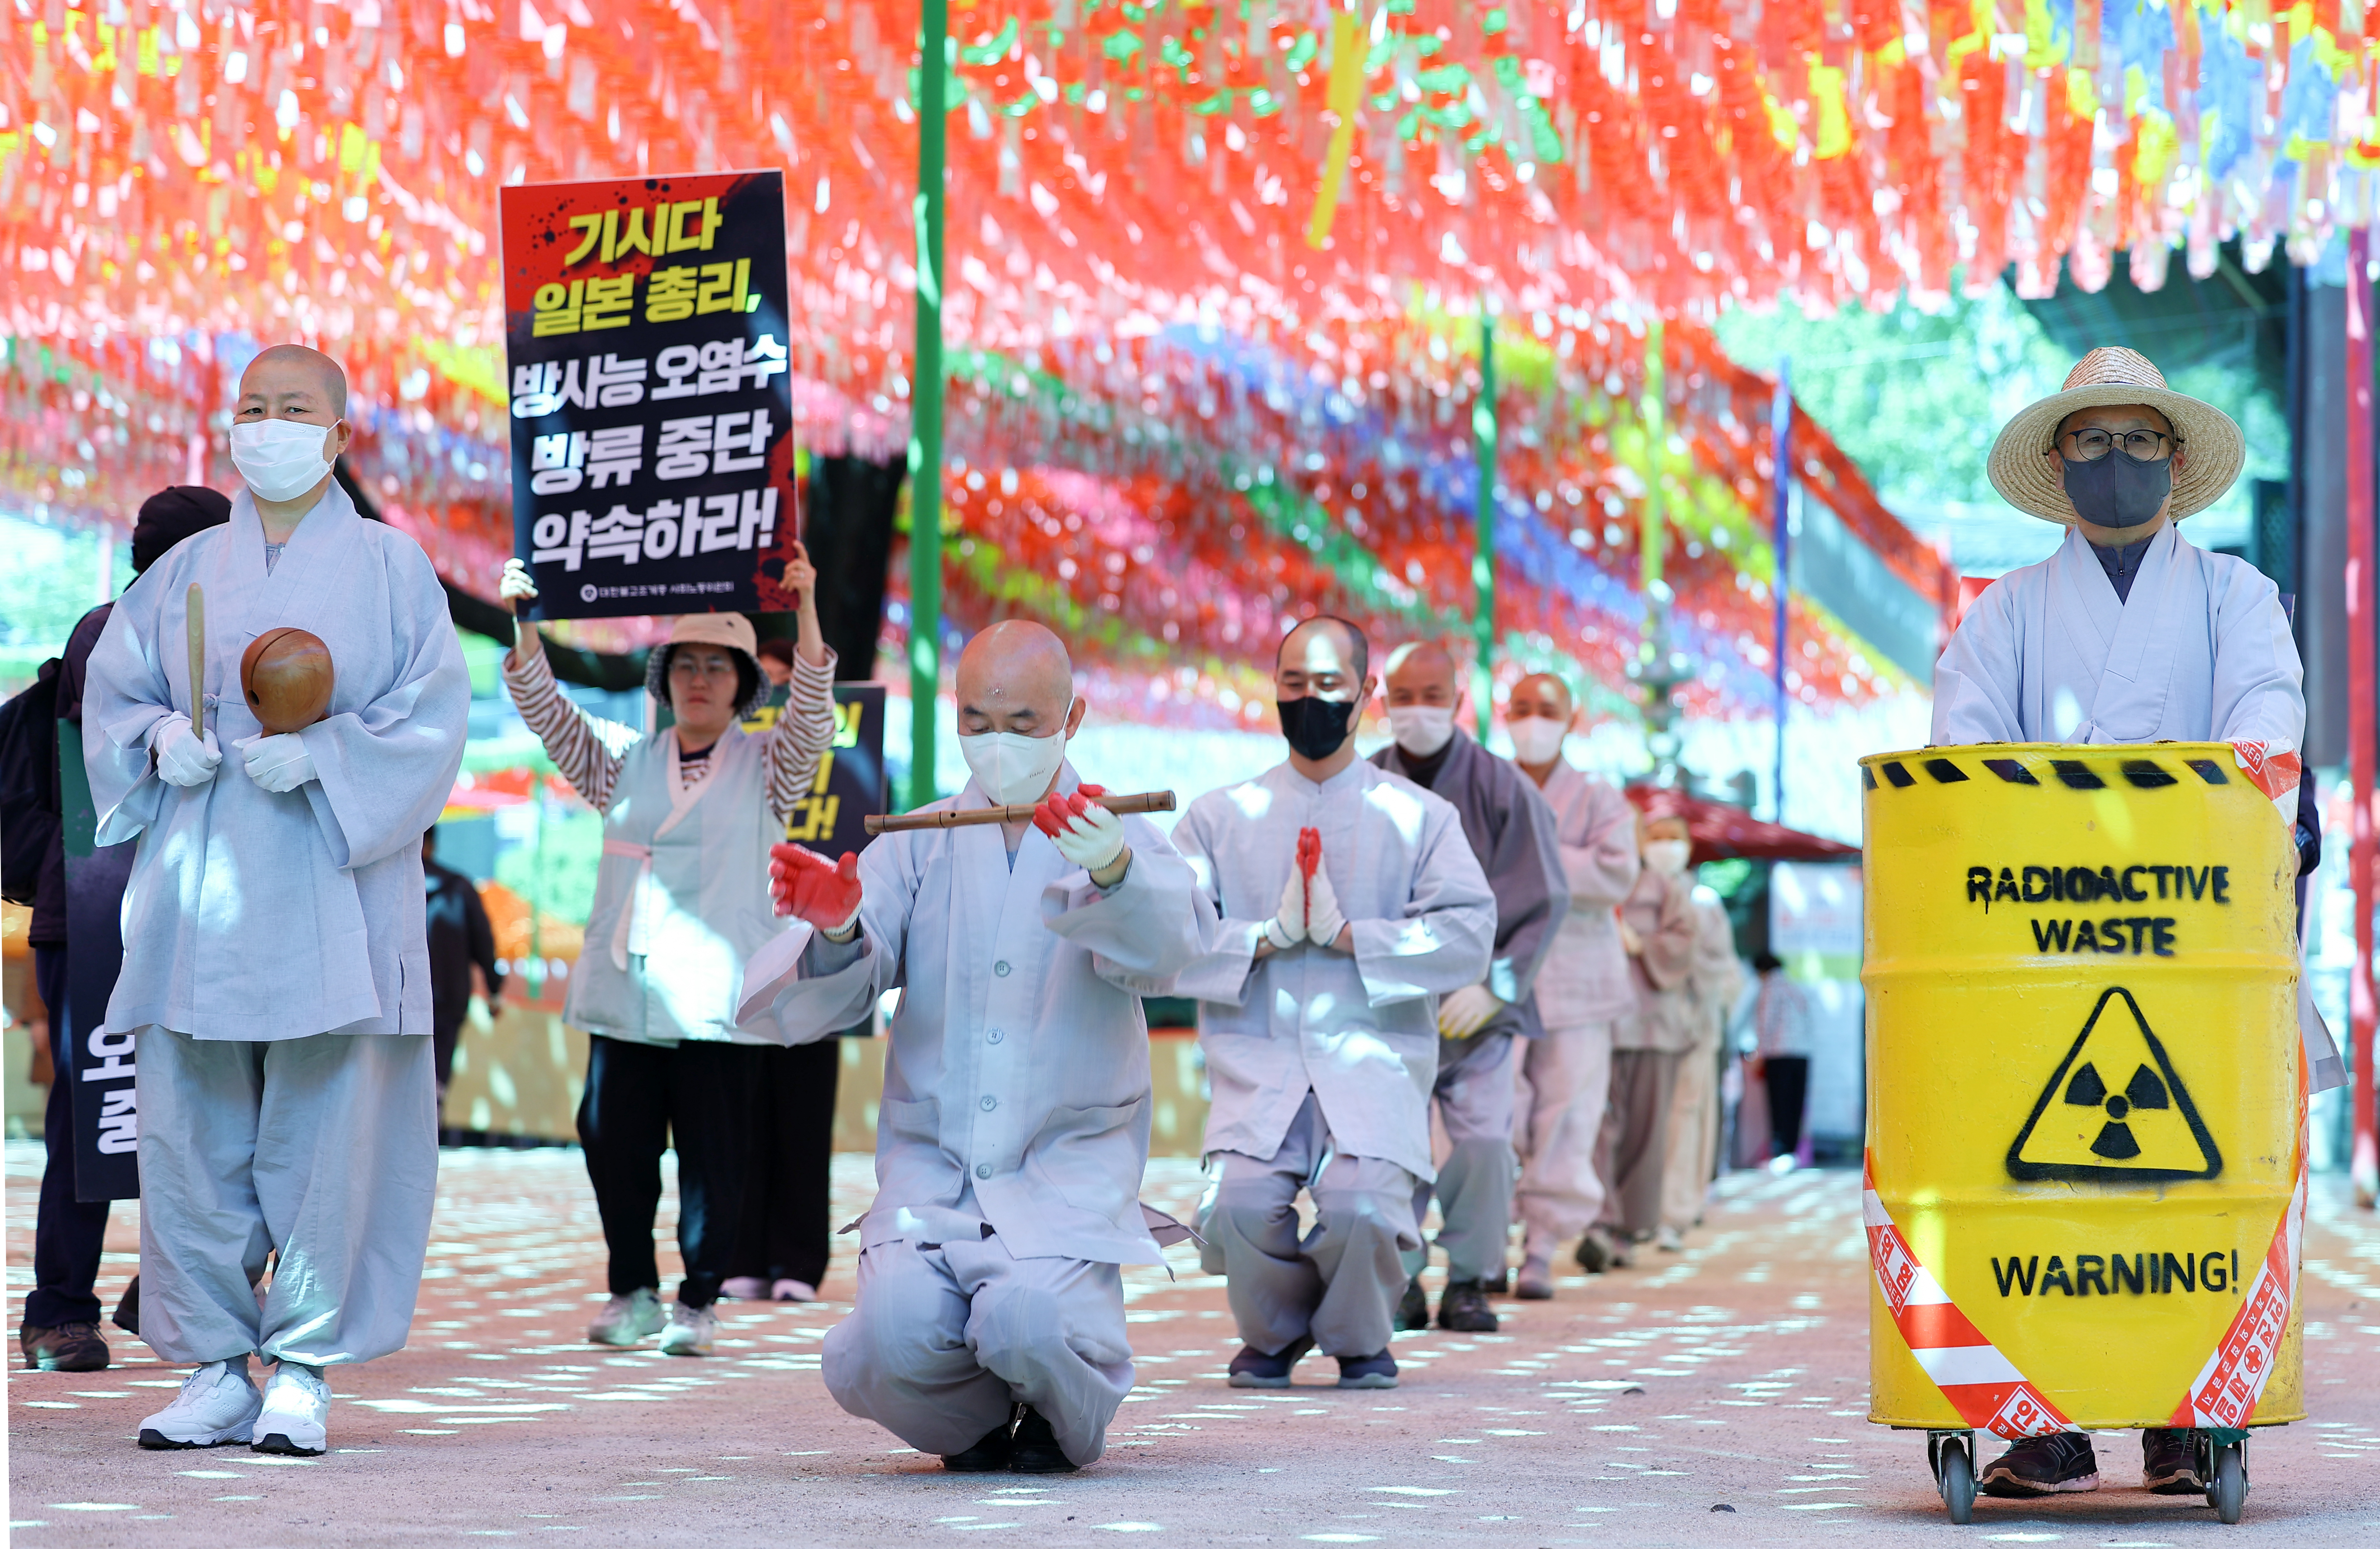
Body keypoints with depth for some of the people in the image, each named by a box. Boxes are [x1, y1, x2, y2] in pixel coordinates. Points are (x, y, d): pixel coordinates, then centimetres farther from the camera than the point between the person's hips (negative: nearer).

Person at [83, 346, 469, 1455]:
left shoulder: (388, 566, 5)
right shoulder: (187, 571, 15)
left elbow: (430, 718, -2)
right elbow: (112, 693, 16)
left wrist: (322, 757, -15)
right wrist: (161, 740, -5)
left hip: (329, 882, -3)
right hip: (196, 880, 3)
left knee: (326, 1125, -6)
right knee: (189, 1125, 0)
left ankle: (304, 1372, 2)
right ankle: (215, 1370, 7)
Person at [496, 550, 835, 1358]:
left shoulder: (766, 768, 7)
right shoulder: (624, 762, 14)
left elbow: (813, 714, -8)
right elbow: (545, 708, 9)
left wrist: (805, 610, -20)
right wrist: (523, 622, -4)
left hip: (717, 995, -3)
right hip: (623, 989, 3)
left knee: (712, 1149, -3)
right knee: (612, 1140, 2)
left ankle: (699, 1300, 8)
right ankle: (632, 1290, 17)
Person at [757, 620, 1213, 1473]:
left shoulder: (1121, 837, 5)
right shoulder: (917, 848, 11)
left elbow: (1164, 947, -19)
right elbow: (815, 1005, -1)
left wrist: (1115, 874, -43)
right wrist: (837, 930, -25)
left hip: (1068, 1170, -2)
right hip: (931, 1166, 2)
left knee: (1028, 1320, -29)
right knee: (898, 1328, -26)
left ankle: (1064, 1424, 8)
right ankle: (973, 1426, 10)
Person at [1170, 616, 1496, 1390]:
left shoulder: (1420, 817, 12)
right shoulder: (1221, 817, 14)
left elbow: (1470, 937, -2)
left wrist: (1349, 936, -9)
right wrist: (1267, 939, -10)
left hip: (1375, 1061, -1)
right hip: (1258, 1062, 1)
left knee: (1362, 1203, -28)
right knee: (1242, 1203, -26)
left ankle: (1360, 1339, 6)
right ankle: (1271, 1335, 8)